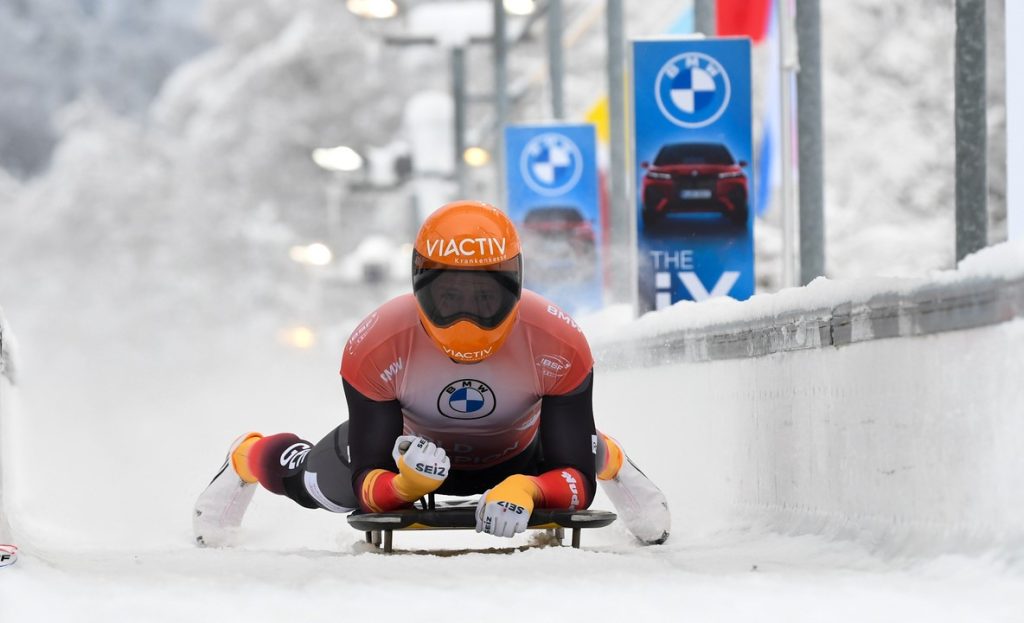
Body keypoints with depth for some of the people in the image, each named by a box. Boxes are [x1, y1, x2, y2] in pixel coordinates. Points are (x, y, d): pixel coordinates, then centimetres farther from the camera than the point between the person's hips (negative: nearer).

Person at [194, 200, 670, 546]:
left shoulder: (558, 346, -38)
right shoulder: (375, 349, -39)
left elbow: (578, 480, -35)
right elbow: (366, 484, -33)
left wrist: (526, 492, -58)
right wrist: (404, 484, -58)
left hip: (518, 458, 1)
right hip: (411, 447, -1)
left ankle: (609, 460, 52)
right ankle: (251, 457, 44)